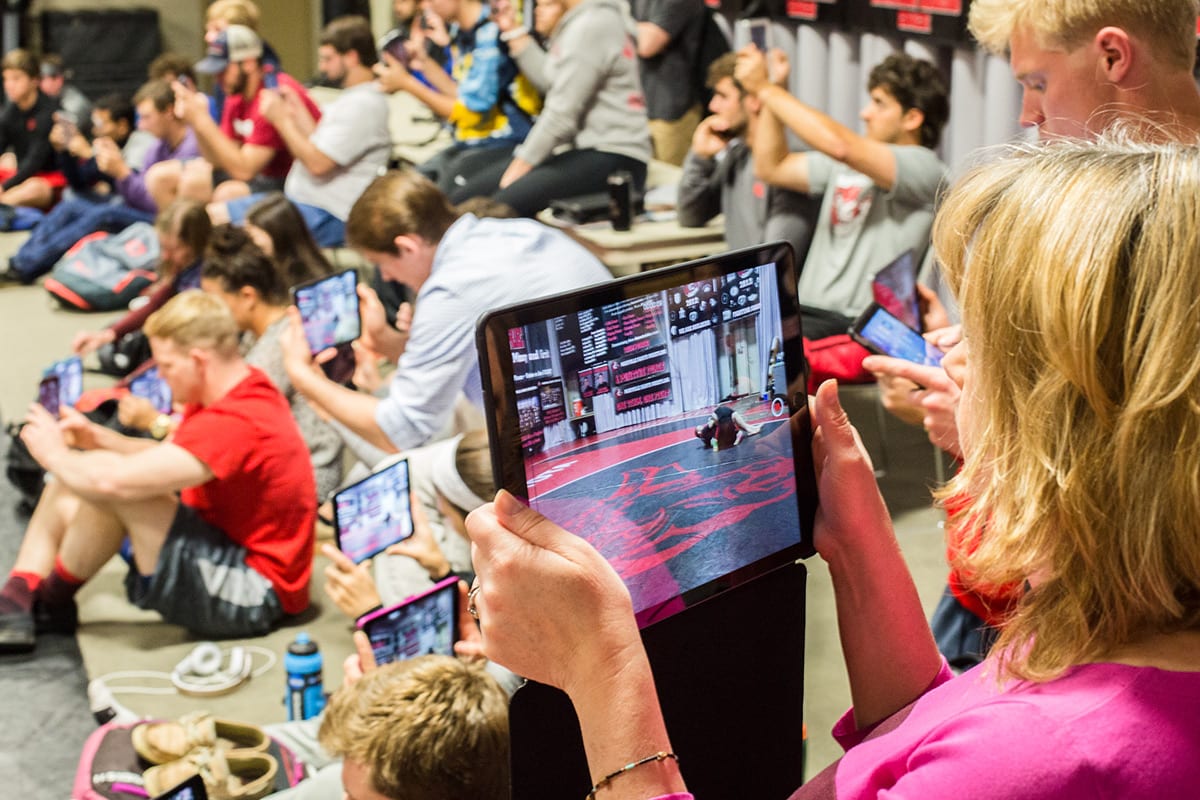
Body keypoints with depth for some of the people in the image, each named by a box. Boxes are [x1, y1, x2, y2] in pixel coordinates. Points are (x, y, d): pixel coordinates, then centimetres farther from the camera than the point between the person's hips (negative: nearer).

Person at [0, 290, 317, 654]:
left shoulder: (235, 422, -27)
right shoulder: (236, 389, 5)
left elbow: (115, 479, -31)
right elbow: (168, 458, 16)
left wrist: (55, 454, -11)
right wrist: (99, 438, -1)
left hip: (250, 599, -11)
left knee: (108, 481, -23)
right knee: (67, 487, 7)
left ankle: (53, 602, -1)